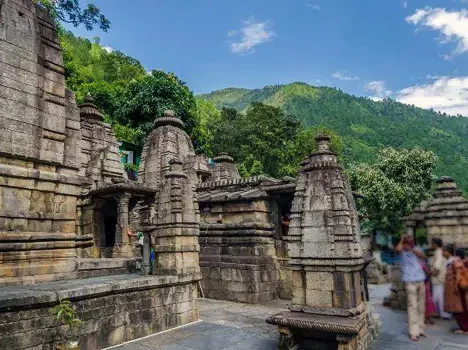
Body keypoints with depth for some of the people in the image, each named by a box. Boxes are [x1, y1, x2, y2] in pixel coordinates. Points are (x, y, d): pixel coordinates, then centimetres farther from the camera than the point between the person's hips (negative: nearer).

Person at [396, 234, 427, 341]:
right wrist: (402, 239, -9)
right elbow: (398, 249, -27)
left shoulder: (415, 251, 13)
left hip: (421, 281, 6)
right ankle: (413, 332, -3)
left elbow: (423, 256, -6)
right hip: (410, 282, -6)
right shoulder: (402, 252, -2)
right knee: (413, 307, -7)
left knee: (421, 307, 12)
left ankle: (420, 329, 24)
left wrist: (412, 249, -15)